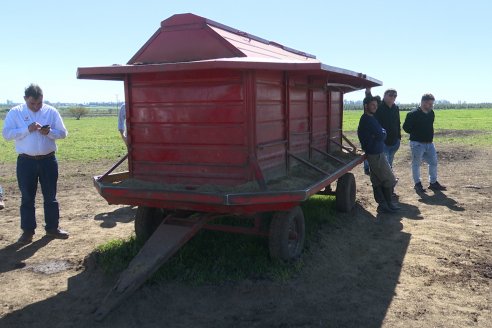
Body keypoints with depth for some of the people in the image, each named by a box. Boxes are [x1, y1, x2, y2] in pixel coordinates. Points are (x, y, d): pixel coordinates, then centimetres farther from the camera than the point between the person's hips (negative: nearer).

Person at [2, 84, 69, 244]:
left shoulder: (51, 111, 1)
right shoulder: (15, 112, -2)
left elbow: (63, 133, 2)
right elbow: (6, 134, -10)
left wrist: (49, 132, -18)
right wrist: (28, 129, -21)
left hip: (48, 160, 1)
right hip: (26, 161, -1)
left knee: (50, 196, 9)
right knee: (27, 198, 6)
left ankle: (52, 228, 21)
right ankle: (27, 231, 16)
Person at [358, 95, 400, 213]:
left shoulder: (367, 118, 14)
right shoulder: (368, 120, -19)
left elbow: (380, 133, 14)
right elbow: (381, 136, -20)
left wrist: (381, 133, -5)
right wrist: (383, 132, -2)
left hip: (373, 154, 10)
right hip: (376, 155, -10)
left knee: (377, 181, 12)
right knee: (389, 180, -1)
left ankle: (382, 205, 18)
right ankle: (388, 204, 8)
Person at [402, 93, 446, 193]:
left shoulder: (431, 113, 7)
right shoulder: (413, 114, -15)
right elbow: (406, 127, -11)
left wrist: (430, 135, 9)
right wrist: (416, 134, -7)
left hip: (429, 143, 7)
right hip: (417, 143, -7)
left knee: (433, 162, 9)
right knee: (416, 164, 3)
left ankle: (433, 183, 22)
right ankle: (417, 184, 15)